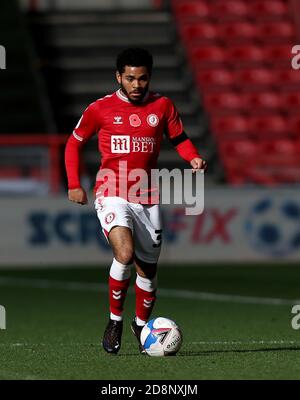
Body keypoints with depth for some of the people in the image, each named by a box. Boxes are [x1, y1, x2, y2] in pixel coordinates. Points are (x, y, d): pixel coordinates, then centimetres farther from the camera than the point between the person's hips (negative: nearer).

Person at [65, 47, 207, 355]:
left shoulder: (162, 106, 4)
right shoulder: (100, 109, -1)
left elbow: (179, 139, 15)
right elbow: (74, 143, 10)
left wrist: (193, 158, -7)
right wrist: (74, 185, 2)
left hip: (147, 199, 3)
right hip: (112, 194, -3)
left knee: (148, 268, 9)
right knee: (125, 253, -26)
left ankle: (142, 324, 36)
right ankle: (115, 320, -7)